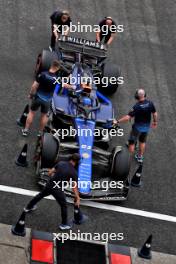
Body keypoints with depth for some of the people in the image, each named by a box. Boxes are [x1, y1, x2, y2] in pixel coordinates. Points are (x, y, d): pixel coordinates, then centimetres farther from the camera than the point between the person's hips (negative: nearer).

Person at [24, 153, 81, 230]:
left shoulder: (61, 163, -3)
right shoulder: (74, 173, -14)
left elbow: (50, 173, 3)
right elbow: (74, 187, -14)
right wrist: (77, 198, -9)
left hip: (49, 185, 5)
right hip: (58, 190, -5)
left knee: (40, 195, 31)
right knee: (63, 206, 17)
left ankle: (28, 207, 52)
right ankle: (64, 224, 26)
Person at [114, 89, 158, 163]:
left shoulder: (137, 106, -29)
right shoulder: (150, 103, -15)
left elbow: (128, 117, -30)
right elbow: (155, 114, -3)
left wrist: (117, 121, -21)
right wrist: (155, 122, 16)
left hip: (138, 127, -5)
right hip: (147, 126, 5)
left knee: (132, 142, 14)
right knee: (142, 141, 26)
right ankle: (140, 157, 39)